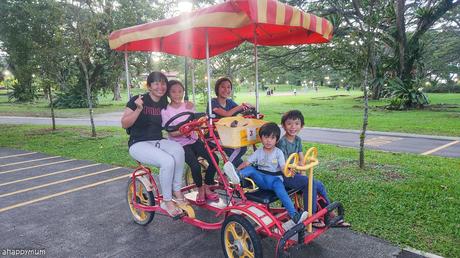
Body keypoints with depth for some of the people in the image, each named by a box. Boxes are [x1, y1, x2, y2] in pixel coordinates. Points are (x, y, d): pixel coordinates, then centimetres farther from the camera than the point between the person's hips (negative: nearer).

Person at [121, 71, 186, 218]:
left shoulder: (165, 103, 8)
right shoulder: (137, 100, -7)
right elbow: (124, 124, -9)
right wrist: (138, 109, -22)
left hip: (159, 142, 5)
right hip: (139, 144, -4)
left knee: (178, 150, -30)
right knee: (167, 161, -32)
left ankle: (177, 193, -17)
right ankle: (167, 202, -13)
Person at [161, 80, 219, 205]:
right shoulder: (165, 111, -6)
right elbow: (172, 133, -12)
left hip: (194, 140, 4)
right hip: (180, 144, -4)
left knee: (214, 159, -17)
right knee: (195, 165, -27)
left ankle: (207, 188, 3)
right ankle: (200, 190, 1)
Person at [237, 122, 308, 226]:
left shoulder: (278, 152, 3)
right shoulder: (258, 152, 9)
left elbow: (283, 167, -7)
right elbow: (246, 163, 3)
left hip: (275, 178, -3)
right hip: (261, 178, 3)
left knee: (279, 188, -34)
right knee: (250, 169, -23)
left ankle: (294, 214, -42)